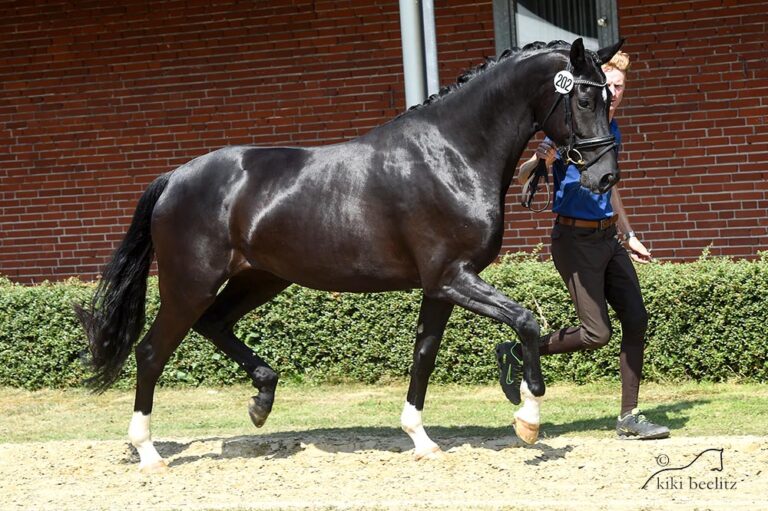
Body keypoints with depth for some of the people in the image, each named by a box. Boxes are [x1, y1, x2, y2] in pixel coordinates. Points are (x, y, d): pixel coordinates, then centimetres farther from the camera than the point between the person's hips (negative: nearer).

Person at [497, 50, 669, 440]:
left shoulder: (612, 130, 11)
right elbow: (523, 178, -18)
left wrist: (628, 235, 27)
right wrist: (541, 160, -39)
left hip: (608, 238, 8)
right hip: (575, 239, -8)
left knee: (636, 319, -1)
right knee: (596, 333, -10)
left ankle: (629, 418, 5)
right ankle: (516, 354, 11)